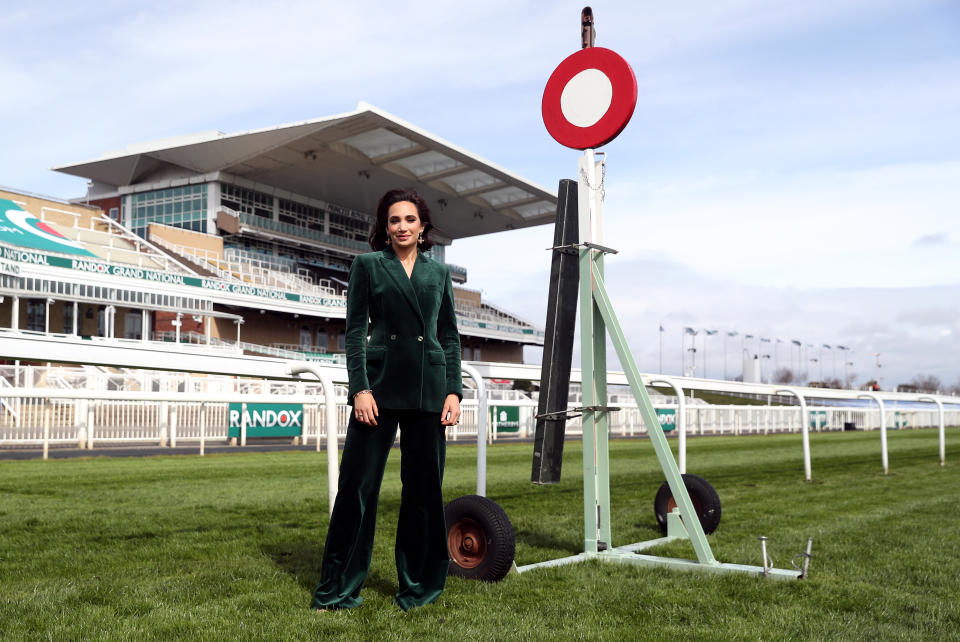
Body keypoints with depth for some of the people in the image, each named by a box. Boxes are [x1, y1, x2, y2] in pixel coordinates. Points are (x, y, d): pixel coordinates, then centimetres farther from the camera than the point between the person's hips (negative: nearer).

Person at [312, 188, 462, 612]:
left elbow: (450, 336, 12)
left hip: (428, 388, 3)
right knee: (357, 483, -2)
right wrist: (360, 388, -10)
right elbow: (355, 330, 0)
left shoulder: (439, 273, 14)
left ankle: (418, 585, 19)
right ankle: (338, 589, 11)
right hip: (381, 383, -2)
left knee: (424, 486, 5)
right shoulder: (367, 265, 7)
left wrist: (454, 391, 2)